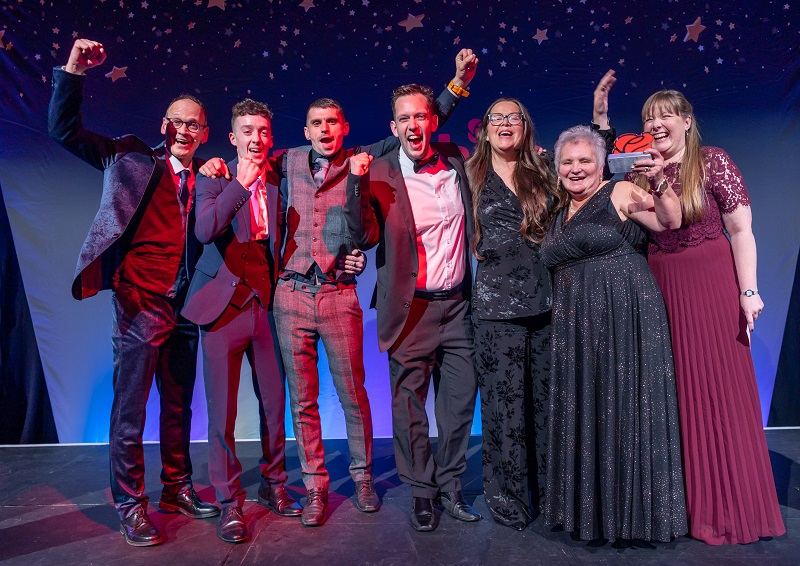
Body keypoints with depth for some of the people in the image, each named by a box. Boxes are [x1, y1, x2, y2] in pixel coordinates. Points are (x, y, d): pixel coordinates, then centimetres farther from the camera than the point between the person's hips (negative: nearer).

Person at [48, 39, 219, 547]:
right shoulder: (131, 158, 4)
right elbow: (65, 130, 0)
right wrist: (73, 72, -9)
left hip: (183, 309, 4)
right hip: (140, 304, -4)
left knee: (179, 405, 14)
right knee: (130, 410, 1)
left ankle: (177, 489, 30)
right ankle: (130, 506, 16)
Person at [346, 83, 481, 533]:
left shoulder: (456, 159, 6)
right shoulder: (380, 174, -7)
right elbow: (364, 238, -16)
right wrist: (357, 183, -26)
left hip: (457, 305, 4)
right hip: (412, 310, -4)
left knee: (461, 403, 13)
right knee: (411, 406, 8)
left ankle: (451, 485, 33)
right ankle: (422, 492, 28)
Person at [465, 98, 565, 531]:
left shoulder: (544, 173, 13)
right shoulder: (472, 177, 8)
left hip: (546, 300, 2)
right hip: (497, 305, -2)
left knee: (547, 399, 8)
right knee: (504, 402, 0)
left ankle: (551, 493, 24)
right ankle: (509, 500, 16)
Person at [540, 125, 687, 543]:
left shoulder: (620, 194, -2)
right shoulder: (559, 215, 16)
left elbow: (670, 221, -14)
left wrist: (658, 185, -29)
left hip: (624, 320, -6)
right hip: (574, 327, 6)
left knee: (622, 408, -1)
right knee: (582, 413, 10)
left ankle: (634, 512, 14)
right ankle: (590, 509, 24)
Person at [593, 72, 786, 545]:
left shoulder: (713, 162, -4)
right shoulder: (639, 172, 9)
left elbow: (741, 230, -6)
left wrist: (749, 291, -13)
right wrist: (600, 118, 9)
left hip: (711, 284, -4)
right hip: (659, 287, 4)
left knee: (718, 387, 1)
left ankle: (727, 505, 18)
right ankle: (680, 501, 24)